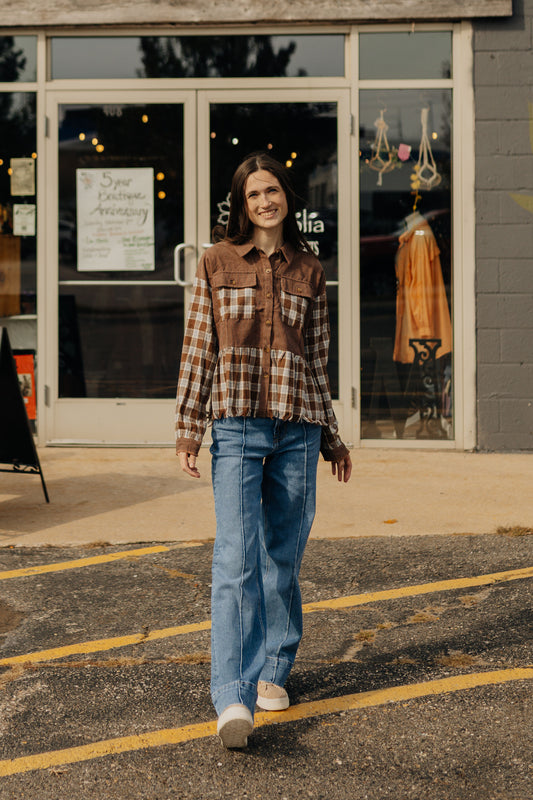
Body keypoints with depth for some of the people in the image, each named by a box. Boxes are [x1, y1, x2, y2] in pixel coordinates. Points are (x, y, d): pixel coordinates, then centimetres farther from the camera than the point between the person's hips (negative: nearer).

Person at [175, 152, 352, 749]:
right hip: (237, 427, -2)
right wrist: (187, 430, -2)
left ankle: (272, 671, 24)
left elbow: (317, 359, 15)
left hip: (297, 427, 3)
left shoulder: (309, 272, 11)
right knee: (236, 557, -13)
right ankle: (233, 699, -17)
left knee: (283, 554, 8)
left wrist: (331, 438, 17)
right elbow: (198, 350, 3)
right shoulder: (216, 263, 5)